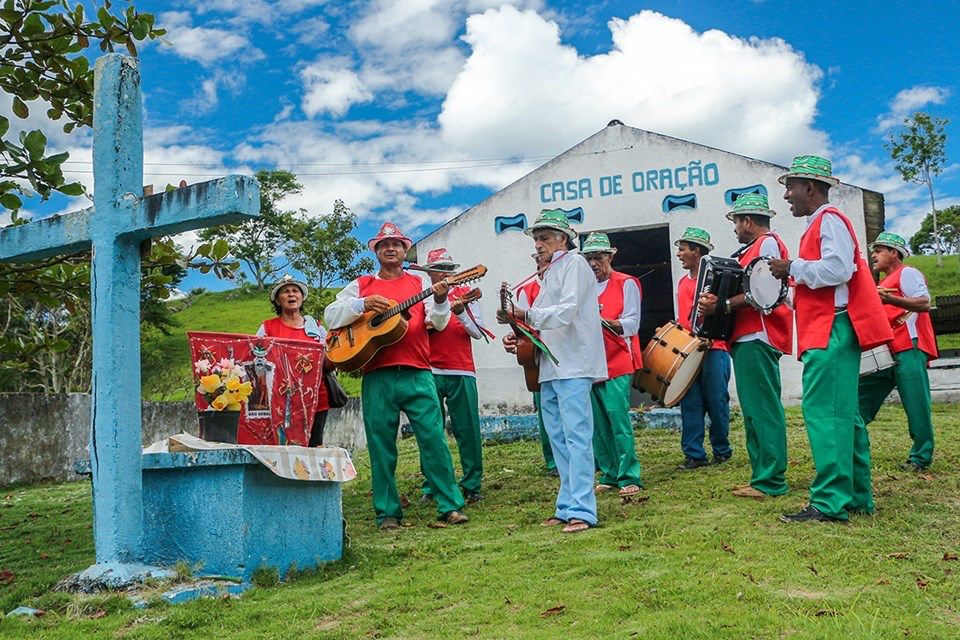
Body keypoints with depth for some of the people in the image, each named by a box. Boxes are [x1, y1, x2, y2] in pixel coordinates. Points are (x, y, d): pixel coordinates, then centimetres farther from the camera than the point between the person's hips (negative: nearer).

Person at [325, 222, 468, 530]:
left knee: (434, 438, -4)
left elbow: (438, 323, 3)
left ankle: (451, 505, 4)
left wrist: (440, 300, -18)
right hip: (377, 377, 1)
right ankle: (388, 513, 13)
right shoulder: (361, 285, 16)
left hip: (417, 375, -1)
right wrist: (363, 304, -9)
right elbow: (330, 316, 6)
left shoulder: (420, 283, 15)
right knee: (381, 447, 3)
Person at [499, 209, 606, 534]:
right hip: (550, 367, 10)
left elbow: (567, 311, -17)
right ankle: (567, 506, 15)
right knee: (557, 437, 9)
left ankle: (581, 511, -12)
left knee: (576, 436, -12)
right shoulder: (549, 274, 24)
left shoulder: (574, 264, -2)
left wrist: (527, 315, -27)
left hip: (573, 365, -10)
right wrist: (522, 340, 10)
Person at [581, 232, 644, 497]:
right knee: (598, 425, 5)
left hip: (617, 365, -5)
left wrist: (605, 322, -22)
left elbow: (632, 324, -6)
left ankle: (629, 478, -4)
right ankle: (609, 476, 13)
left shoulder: (626, 283, 3)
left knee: (619, 420, -10)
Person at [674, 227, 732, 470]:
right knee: (690, 403, 2)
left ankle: (722, 450, 15)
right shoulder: (683, 283, 18)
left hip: (713, 349, -6)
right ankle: (694, 455, 5)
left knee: (716, 401, 0)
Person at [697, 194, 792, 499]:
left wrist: (724, 304, -24)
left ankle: (771, 482, -8)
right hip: (747, 338, 11)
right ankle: (762, 476, 17)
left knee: (763, 408, -10)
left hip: (757, 338, -11)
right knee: (754, 409, 12)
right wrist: (717, 302, 14)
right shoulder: (754, 247, 24)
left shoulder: (767, 242, -6)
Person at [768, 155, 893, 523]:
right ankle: (856, 496, 17)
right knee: (842, 413, 11)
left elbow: (838, 269, -22)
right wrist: (795, 277, 12)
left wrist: (793, 268, -12)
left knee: (823, 413, -13)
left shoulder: (830, 220, -7)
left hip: (831, 330, -11)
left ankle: (830, 503, -13)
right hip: (827, 331, 11)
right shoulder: (819, 224, 23)